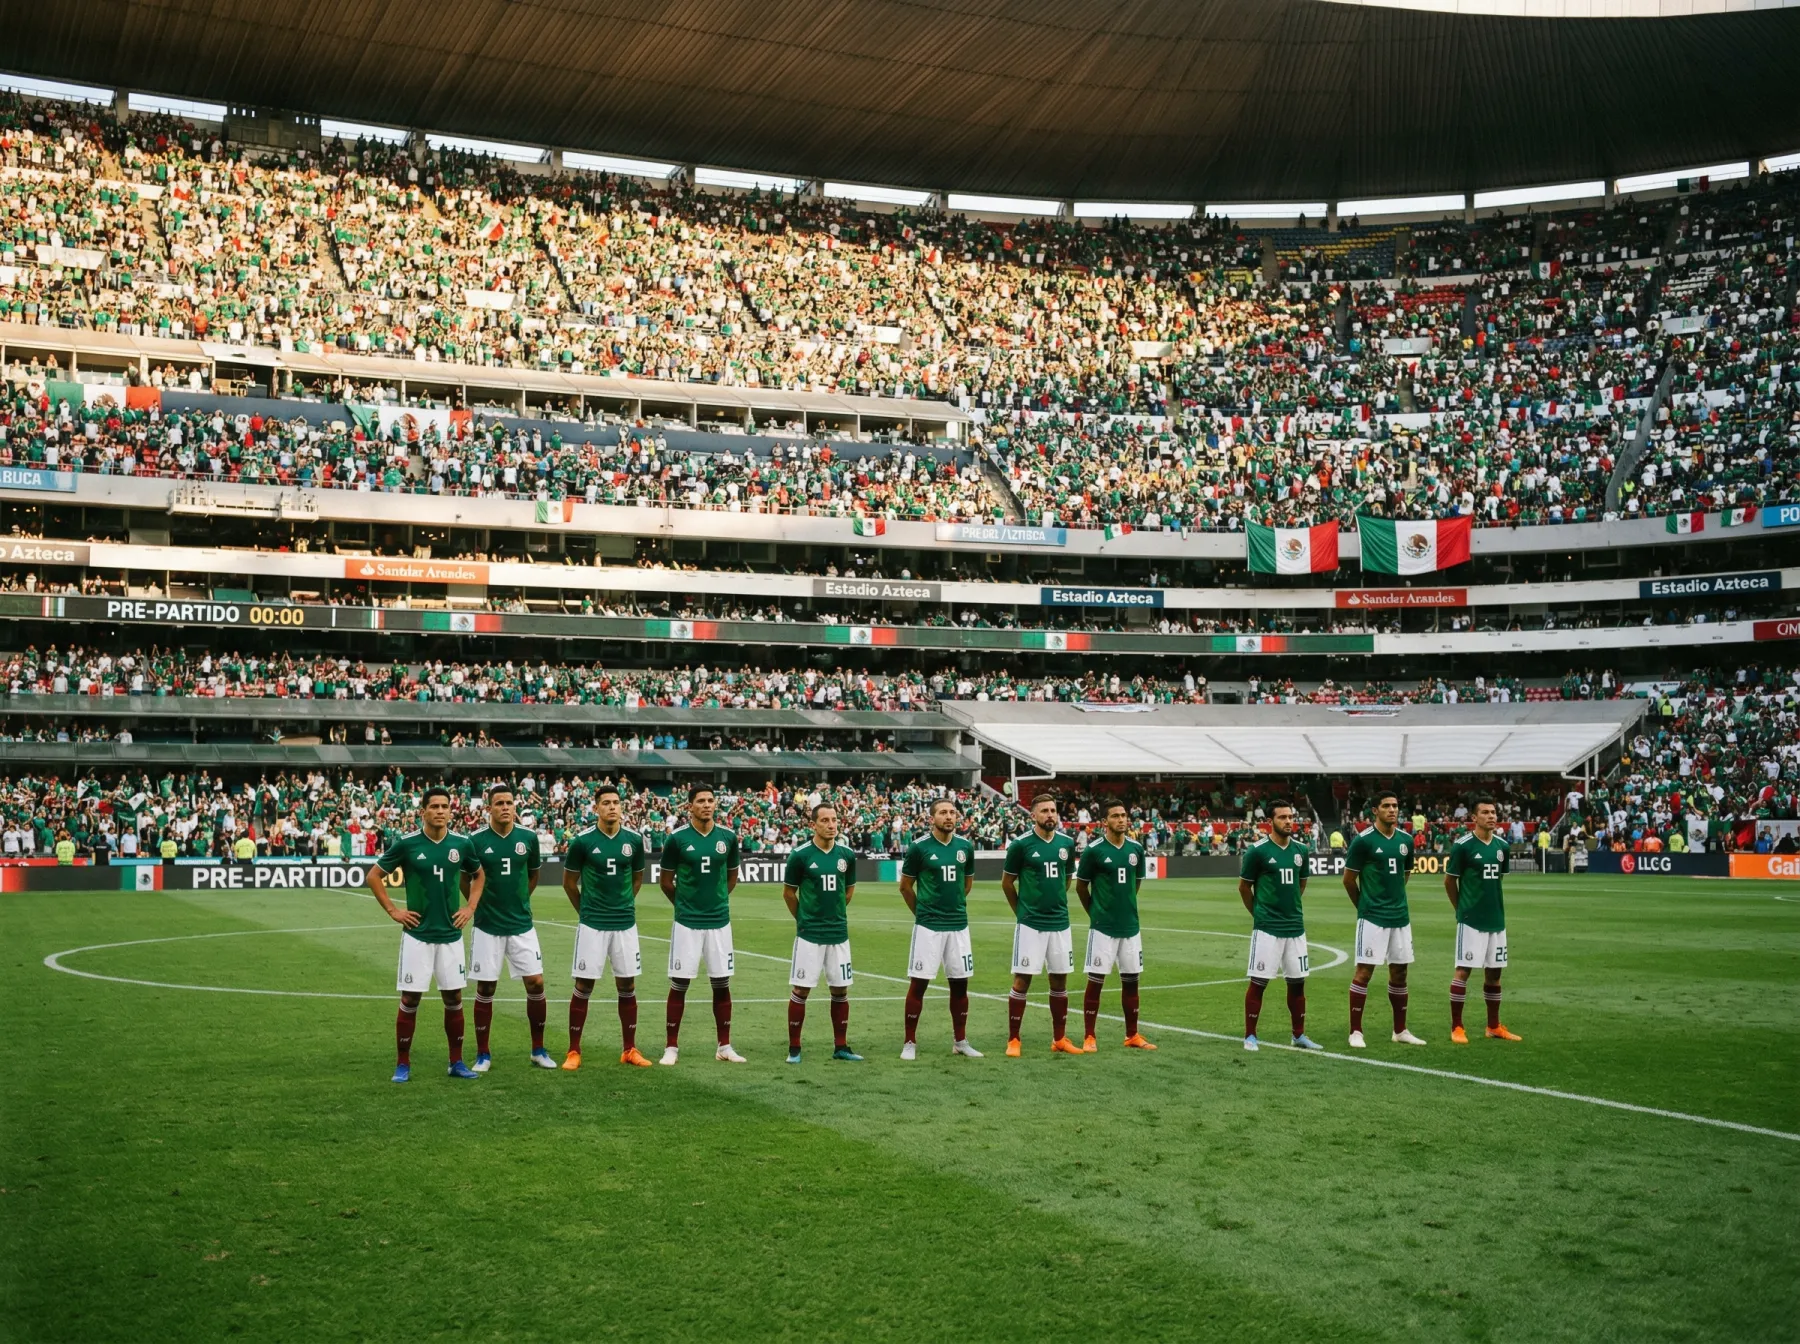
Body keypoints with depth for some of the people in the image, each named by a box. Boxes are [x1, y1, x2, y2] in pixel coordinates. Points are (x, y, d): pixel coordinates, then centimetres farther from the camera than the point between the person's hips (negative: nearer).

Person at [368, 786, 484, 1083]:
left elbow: (479, 874, 18)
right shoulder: (406, 843, -8)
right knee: (410, 999, 0)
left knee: (454, 998, 7)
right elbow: (374, 875, 2)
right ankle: (403, 1065, 11)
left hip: (451, 934, 3)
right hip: (417, 934, -2)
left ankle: (456, 1062, 17)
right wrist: (392, 911, -3)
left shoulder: (461, 843, 0)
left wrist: (471, 907, 6)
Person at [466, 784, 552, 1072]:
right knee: (485, 989, 4)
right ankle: (483, 1054, 16)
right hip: (488, 927, -2)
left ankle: (538, 1049, 15)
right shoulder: (476, 841, -8)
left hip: (522, 925, 2)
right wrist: (479, 904, 7)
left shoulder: (528, 838, -1)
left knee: (535, 984, 0)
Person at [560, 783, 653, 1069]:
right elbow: (569, 882, 5)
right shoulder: (583, 841, -8)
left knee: (627, 986, 7)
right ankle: (574, 1051, 9)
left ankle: (629, 1050, 17)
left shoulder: (634, 840, 0)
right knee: (583, 986, 0)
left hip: (626, 924, 3)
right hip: (592, 925, -3)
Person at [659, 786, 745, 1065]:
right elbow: (666, 882, 4)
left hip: (720, 922, 3)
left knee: (722, 984, 7)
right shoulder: (677, 839, -6)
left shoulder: (728, 838, 2)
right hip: (687, 923, -3)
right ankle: (672, 1047, 10)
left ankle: (724, 1046, 17)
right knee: (679, 984, 1)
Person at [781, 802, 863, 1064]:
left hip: (839, 933, 4)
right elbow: (788, 893, 2)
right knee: (800, 990, -1)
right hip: (809, 934, -4)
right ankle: (794, 1048, 8)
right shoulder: (800, 855, -9)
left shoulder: (847, 855, 2)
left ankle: (841, 1046, 18)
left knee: (841, 990, 8)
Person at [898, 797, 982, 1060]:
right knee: (918, 983, -1)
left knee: (960, 984, 9)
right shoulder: (919, 847, -8)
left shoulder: (965, 846, 4)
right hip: (928, 927, -4)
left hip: (958, 925, 4)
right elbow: (905, 887, 2)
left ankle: (960, 1041, 21)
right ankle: (910, 1043, 8)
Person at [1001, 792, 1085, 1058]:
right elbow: (1006, 883, 2)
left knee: (1059, 980, 9)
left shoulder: (1067, 843, 4)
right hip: (1030, 924, -4)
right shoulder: (1021, 844, -8)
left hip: (1060, 923, 4)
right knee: (1022, 980, -4)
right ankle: (1013, 1040, 4)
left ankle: (1060, 1039, 20)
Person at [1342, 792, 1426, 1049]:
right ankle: (1355, 1031, 0)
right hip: (1372, 917, -6)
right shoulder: (1363, 840, -10)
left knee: (1399, 972, 11)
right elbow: (1348, 879, -3)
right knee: (1364, 971, -5)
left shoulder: (1406, 840, 7)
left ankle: (1400, 1031, 22)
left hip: (1400, 916, 6)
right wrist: (1364, 905, 5)